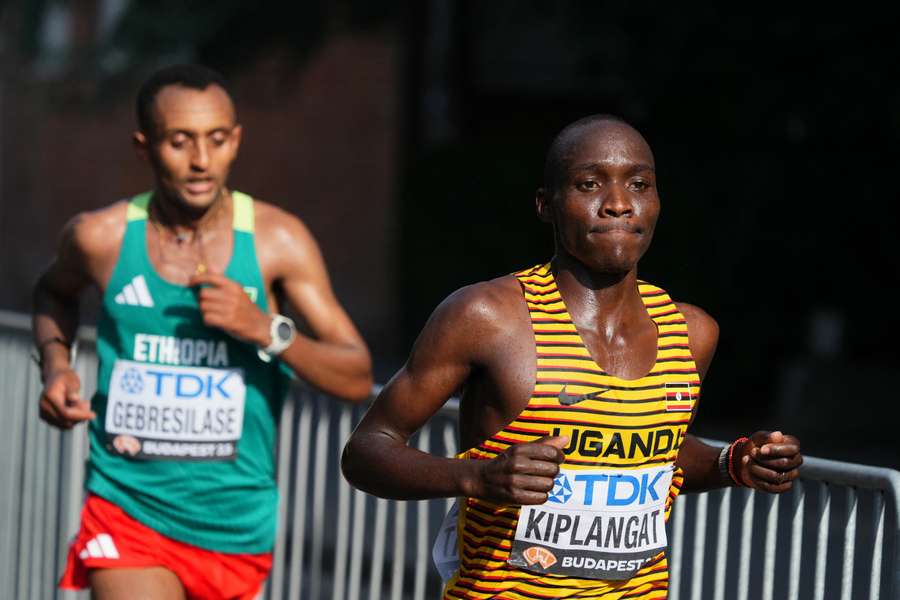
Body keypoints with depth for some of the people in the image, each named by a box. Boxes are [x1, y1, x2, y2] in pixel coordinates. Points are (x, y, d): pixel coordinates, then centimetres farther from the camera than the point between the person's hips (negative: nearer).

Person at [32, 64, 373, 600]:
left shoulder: (277, 241, -7)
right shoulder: (102, 237, -5)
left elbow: (358, 380, -9)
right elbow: (55, 293, 21)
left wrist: (266, 329, -24)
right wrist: (55, 361, 1)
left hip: (237, 525, 1)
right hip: (128, 511, -1)